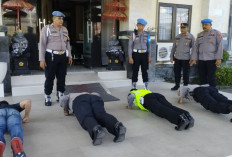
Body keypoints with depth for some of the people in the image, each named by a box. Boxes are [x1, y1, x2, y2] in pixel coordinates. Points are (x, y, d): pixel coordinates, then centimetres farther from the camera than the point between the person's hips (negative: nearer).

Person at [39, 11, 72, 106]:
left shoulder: (64, 29, 13)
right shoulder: (47, 29, -4)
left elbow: (67, 43, 19)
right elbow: (42, 44, -8)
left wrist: (69, 56, 14)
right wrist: (42, 59, -13)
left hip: (63, 56, 5)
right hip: (51, 56, -5)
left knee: (61, 77, 10)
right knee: (49, 78, 0)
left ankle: (60, 96, 22)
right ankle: (48, 98, 11)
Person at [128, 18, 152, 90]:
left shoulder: (146, 34, 5)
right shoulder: (133, 34, -3)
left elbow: (149, 46, 10)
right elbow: (130, 46, -3)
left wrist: (149, 56, 4)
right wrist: (130, 57, -9)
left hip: (144, 54, 2)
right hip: (136, 54, -2)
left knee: (144, 71, 6)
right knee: (135, 71, 3)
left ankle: (146, 87, 15)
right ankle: (134, 88, 13)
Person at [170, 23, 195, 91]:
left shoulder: (191, 37, -1)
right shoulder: (177, 37, 11)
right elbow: (174, 47, 16)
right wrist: (171, 56, 12)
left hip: (186, 59, -4)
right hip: (177, 58, 4)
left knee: (185, 74, 3)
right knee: (177, 72, 10)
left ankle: (185, 86, 15)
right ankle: (177, 85, 22)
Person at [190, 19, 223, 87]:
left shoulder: (216, 33, 0)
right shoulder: (200, 35, 13)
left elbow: (220, 46, -7)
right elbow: (196, 47, 12)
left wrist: (219, 58, -15)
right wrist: (194, 59, 4)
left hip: (211, 59, -4)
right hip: (201, 60, 5)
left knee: (211, 78, -2)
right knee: (202, 78, 8)